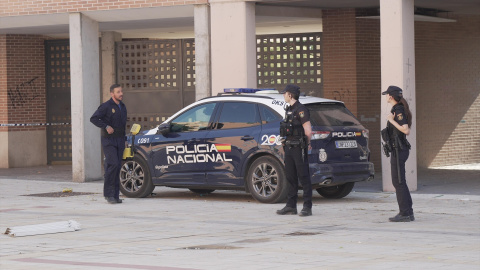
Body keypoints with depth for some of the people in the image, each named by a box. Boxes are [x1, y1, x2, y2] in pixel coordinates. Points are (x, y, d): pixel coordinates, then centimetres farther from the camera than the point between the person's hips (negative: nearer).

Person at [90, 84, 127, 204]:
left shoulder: (122, 107, 15)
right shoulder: (106, 106, -8)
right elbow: (93, 118, -11)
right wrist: (106, 127, -18)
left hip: (120, 141, 7)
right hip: (109, 140, -7)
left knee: (117, 167, 3)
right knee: (113, 164, -18)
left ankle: (115, 195, 5)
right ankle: (108, 193, -13)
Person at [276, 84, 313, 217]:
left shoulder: (301, 110, -13)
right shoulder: (289, 110, 16)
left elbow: (308, 132, -16)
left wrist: (306, 144, -1)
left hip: (299, 149, -9)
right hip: (289, 147, 9)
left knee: (304, 178, -6)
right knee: (290, 177, 11)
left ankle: (307, 207, -5)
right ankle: (291, 206, 16)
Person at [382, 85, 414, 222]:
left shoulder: (398, 111, -14)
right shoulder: (397, 109, 15)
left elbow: (406, 130, -22)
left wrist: (392, 120, -18)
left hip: (399, 150, -10)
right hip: (397, 150, 10)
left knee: (398, 182, -8)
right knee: (399, 182, 13)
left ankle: (405, 213, -7)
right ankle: (408, 213, 15)